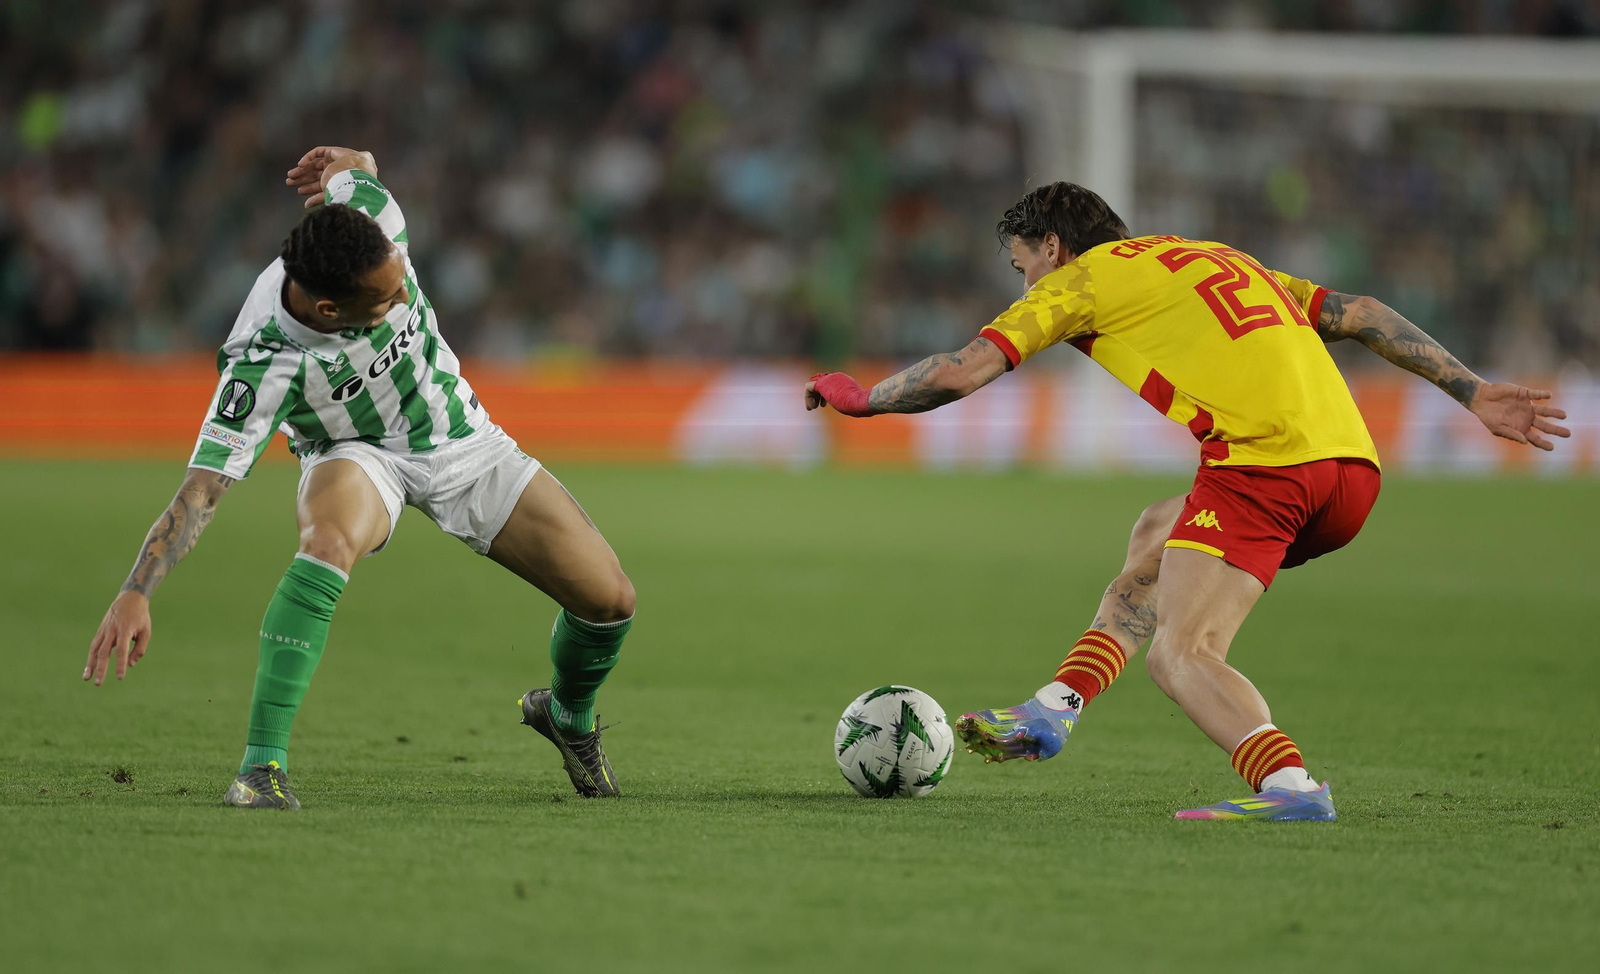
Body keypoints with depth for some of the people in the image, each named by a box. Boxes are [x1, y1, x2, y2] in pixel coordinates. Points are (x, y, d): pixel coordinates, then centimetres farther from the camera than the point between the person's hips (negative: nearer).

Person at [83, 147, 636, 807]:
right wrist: (134, 594, -45)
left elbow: (356, 160, -3)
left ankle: (568, 713, 34)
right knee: (329, 540, -42)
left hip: (458, 438, 5)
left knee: (609, 601, -1)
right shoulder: (263, 361, -36)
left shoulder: (364, 207, -28)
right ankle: (262, 762, -33)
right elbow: (202, 489, -37)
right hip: (357, 454, -5)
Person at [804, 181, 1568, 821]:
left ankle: (1289, 786, -34)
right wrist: (1473, 392, 24)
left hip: (1265, 461, -8)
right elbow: (1362, 316, 25)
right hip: (1353, 467, 8)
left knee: (1180, 656, -11)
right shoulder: (1210, 256, 31)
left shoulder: (1083, 276, 11)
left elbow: (961, 373, 4)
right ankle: (1054, 711, 26)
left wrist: (859, 398, 21)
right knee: (1158, 535, 29)